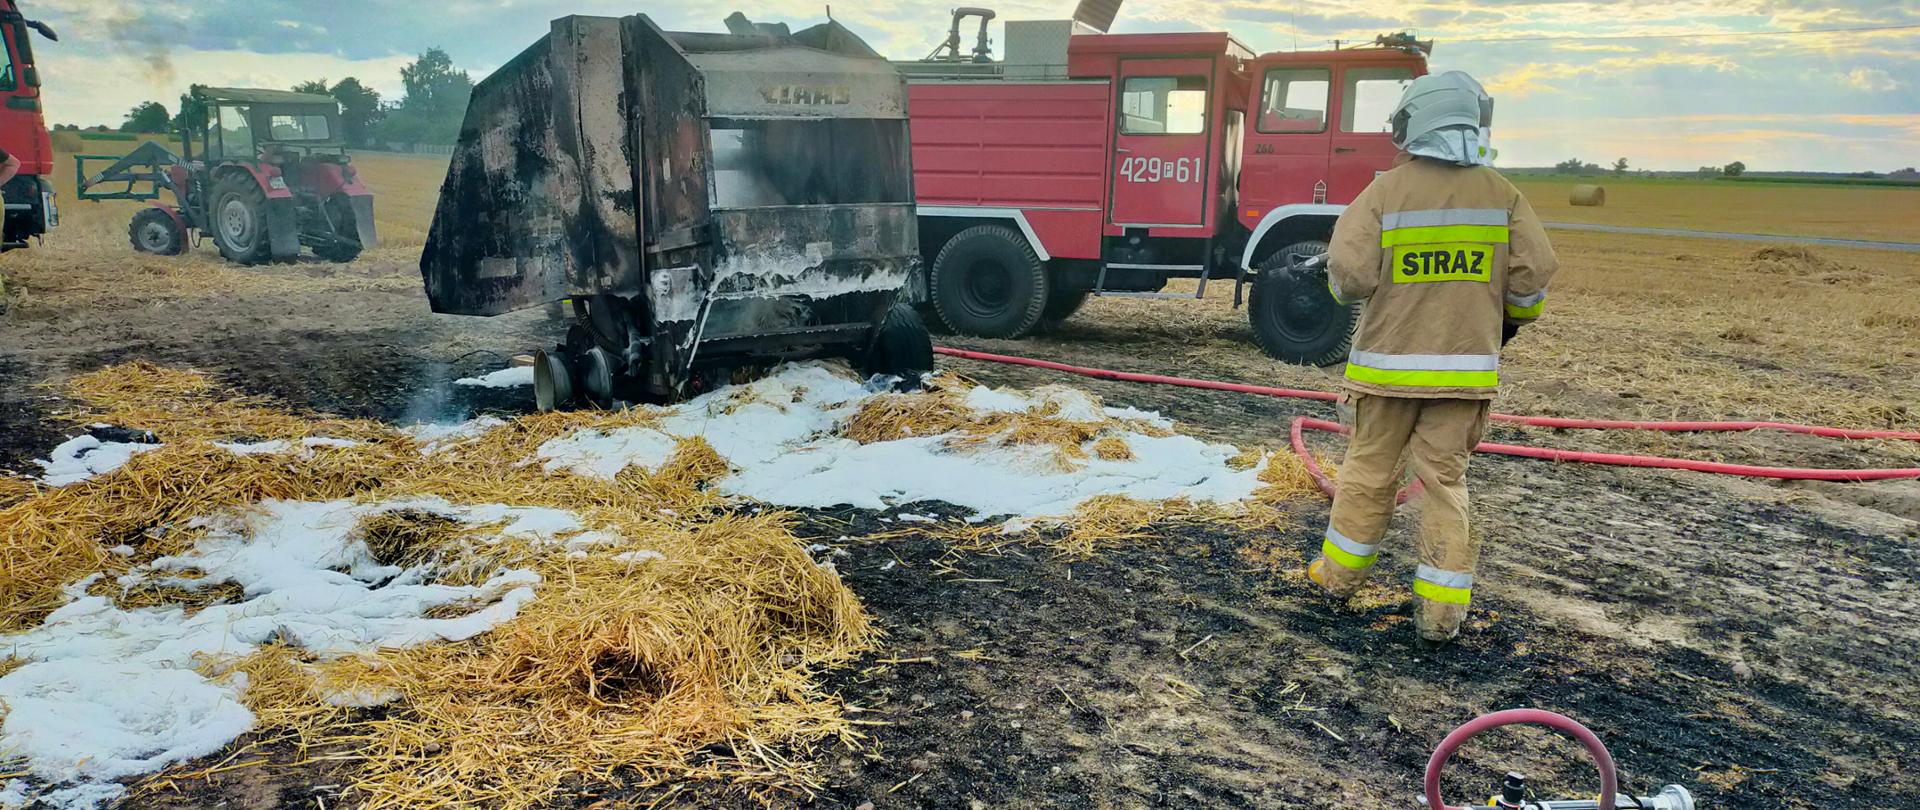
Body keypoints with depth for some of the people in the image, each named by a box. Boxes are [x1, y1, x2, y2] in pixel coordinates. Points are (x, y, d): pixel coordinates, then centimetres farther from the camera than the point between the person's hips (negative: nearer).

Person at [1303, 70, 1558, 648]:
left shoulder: (1385, 192, -10)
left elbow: (1349, 275, -15)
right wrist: (1511, 320, 19)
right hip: (1466, 367, 2)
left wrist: (1350, 287, 9)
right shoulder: (1502, 194, -1)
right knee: (1446, 480, 8)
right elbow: (1532, 276, 0)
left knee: (1368, 471, 13)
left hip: (1388, 362, -2)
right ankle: (1440, 611, 9)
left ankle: (1340, 573, 28)